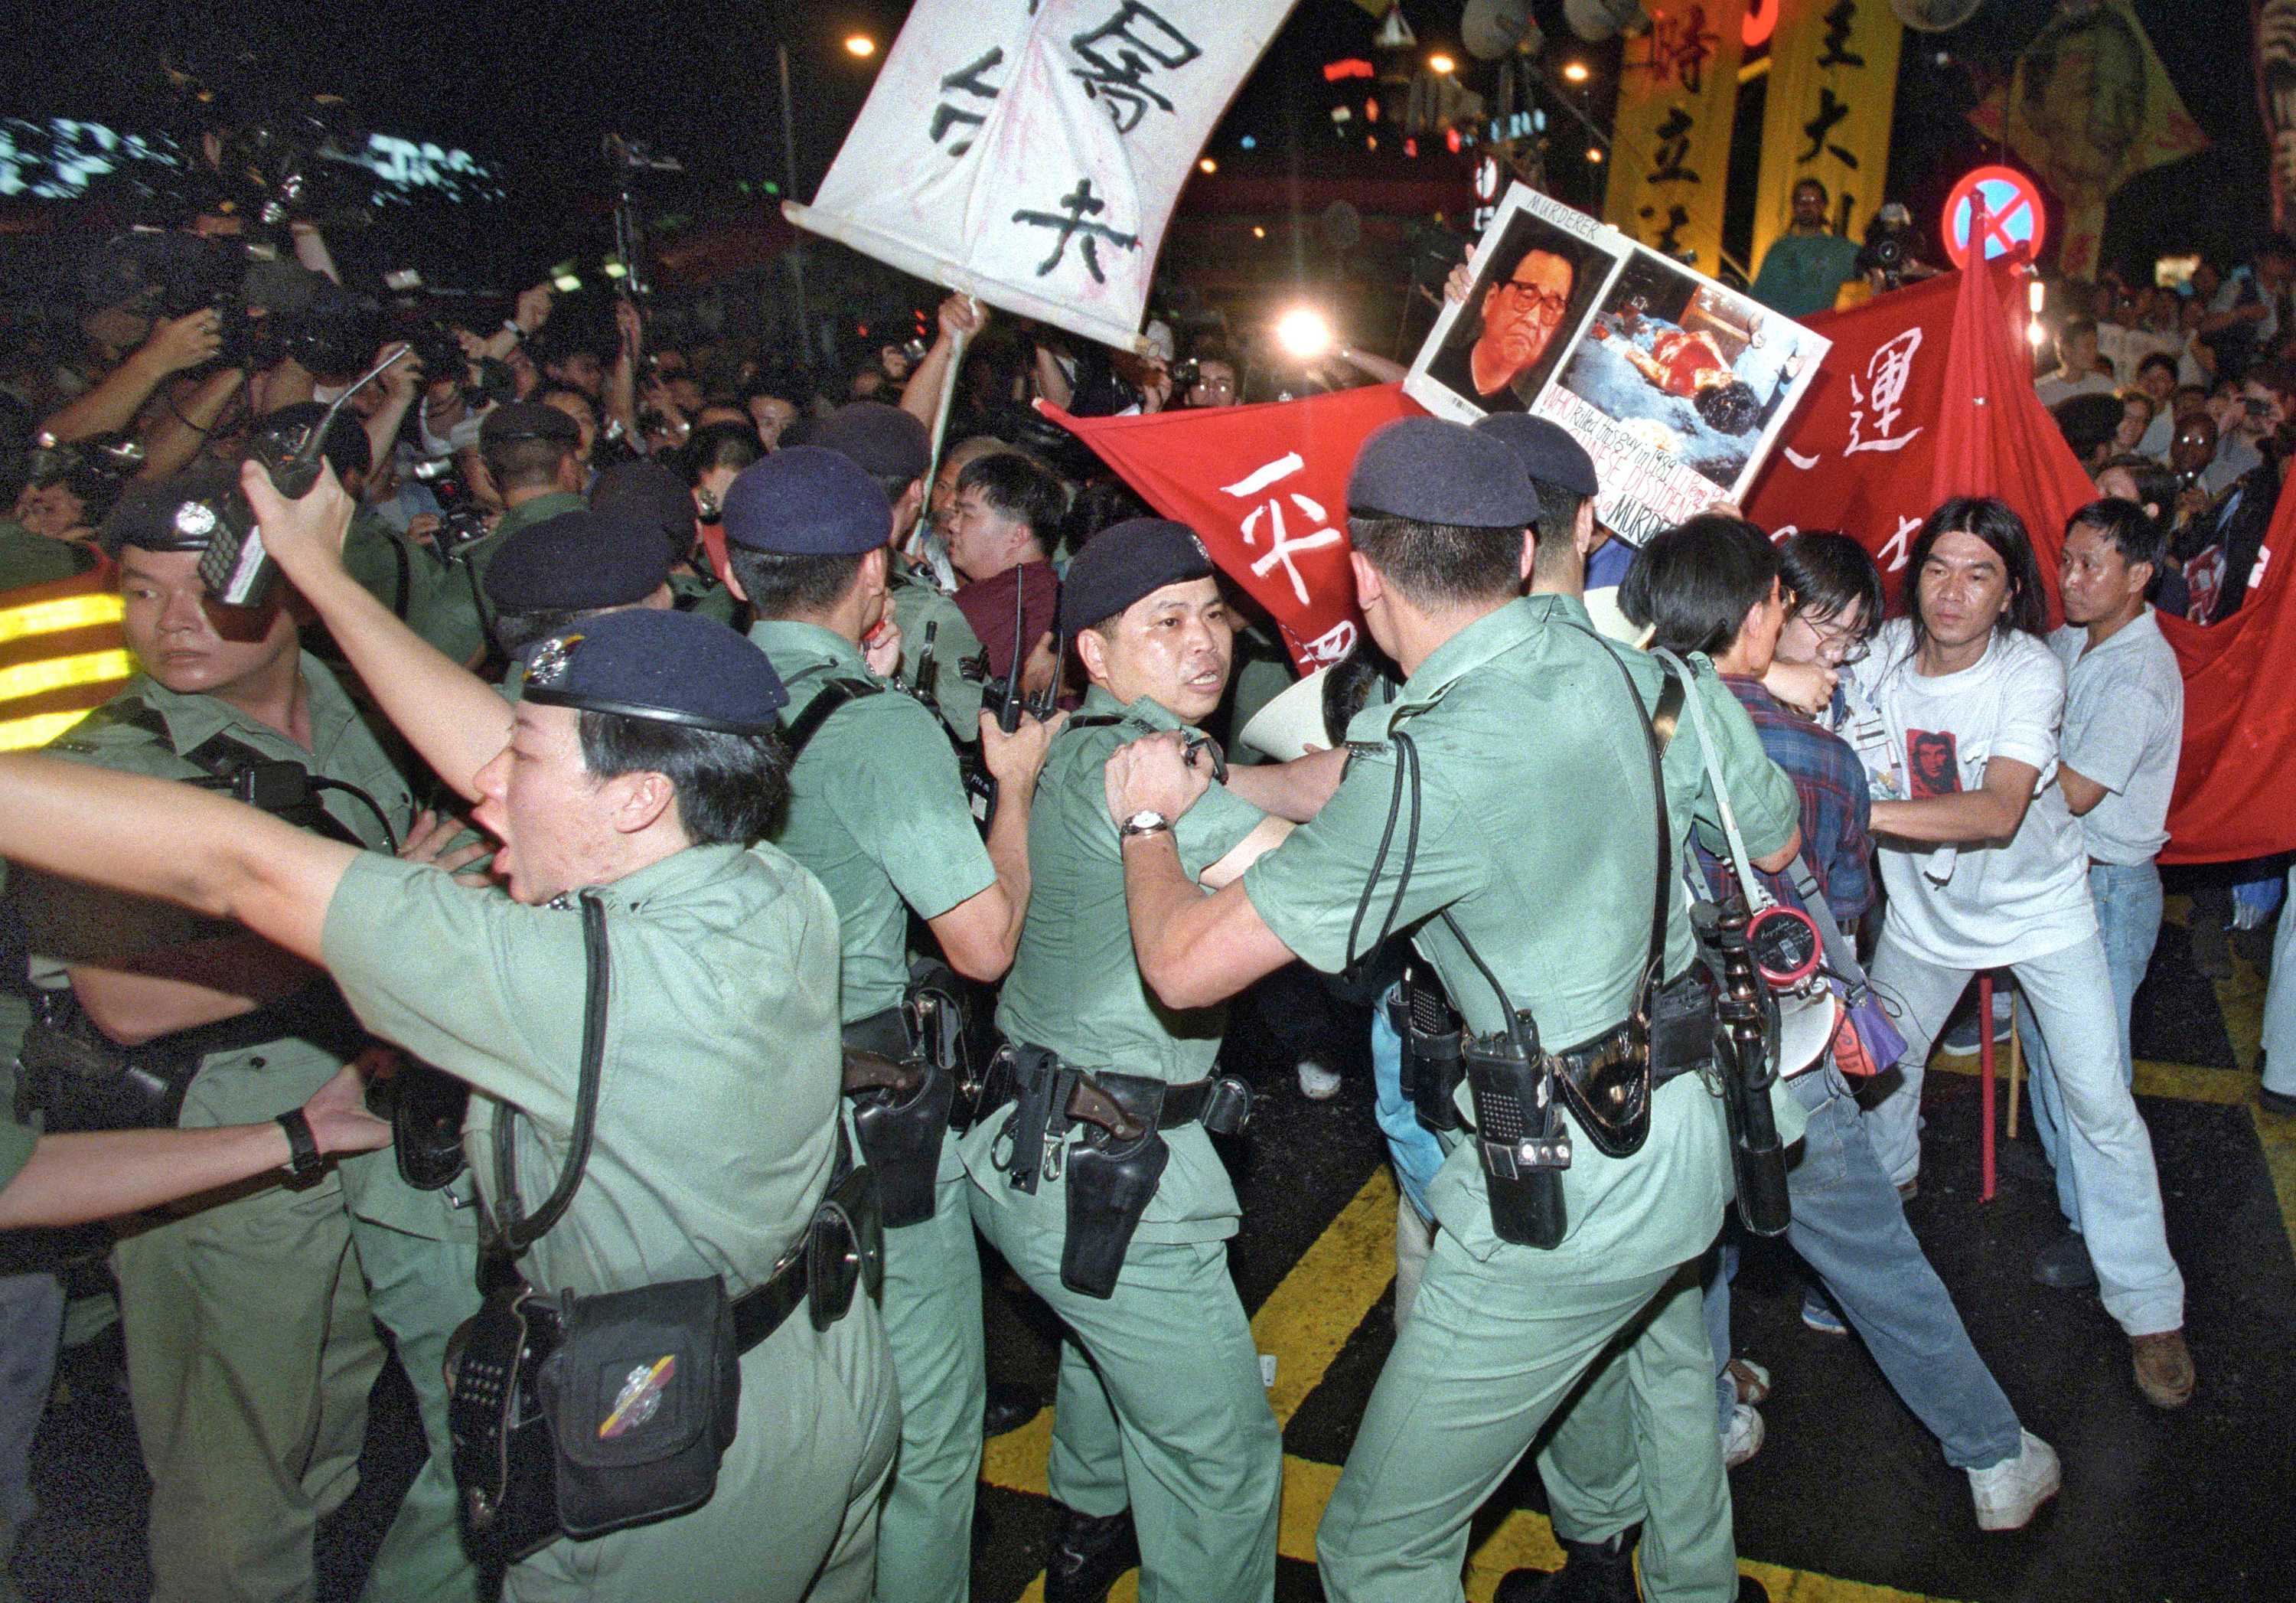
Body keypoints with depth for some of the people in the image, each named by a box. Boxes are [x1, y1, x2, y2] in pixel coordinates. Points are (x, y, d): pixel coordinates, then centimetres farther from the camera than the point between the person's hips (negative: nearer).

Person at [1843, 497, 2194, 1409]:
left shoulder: (2030, 672, -25)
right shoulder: (1882, 656, -16)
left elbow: (1999, 811, -38)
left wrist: (1863, 812, -50)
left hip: (2040, 907, -3)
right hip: (1926, 911, 3)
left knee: (2099, 1102, -2)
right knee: (1882, 1059, 17)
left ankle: (2148, 1309, 14)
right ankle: (1888, 1181, 50)